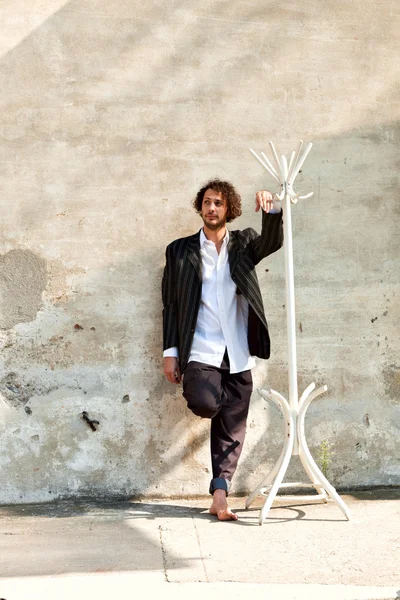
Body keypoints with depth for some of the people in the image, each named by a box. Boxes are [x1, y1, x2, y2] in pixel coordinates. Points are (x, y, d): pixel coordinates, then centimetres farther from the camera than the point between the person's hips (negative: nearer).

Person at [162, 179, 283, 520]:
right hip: (201, 350, -2)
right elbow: (170, 304, 6)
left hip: (238, 354, 2)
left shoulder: (244, 243, 11)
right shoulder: (180, 250, 7)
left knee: (232, 427, 1)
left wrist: (271, 211, -29)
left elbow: (273, 242, -9)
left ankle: (220, 495, 8)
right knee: (205, 404, -26)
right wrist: (171, 352, 0)